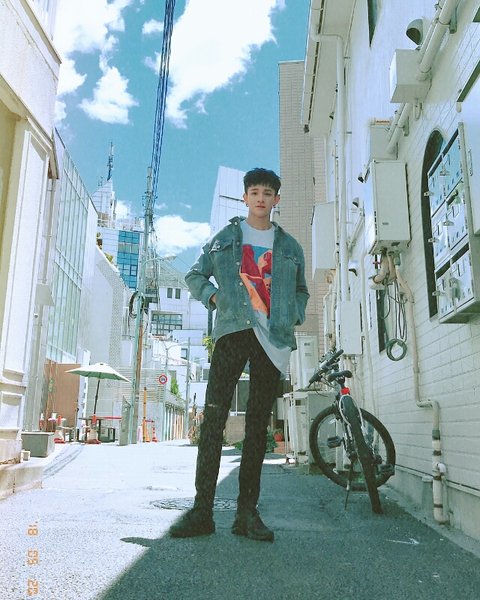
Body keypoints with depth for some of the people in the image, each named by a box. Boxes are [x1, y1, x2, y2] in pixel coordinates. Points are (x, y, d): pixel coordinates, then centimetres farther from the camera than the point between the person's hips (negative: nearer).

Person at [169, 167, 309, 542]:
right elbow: (195, 276, 18)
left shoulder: (290, 247, 19)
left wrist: (294, 317, 6)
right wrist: (213, 296, -2)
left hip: (272, 339, 2)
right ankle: (202, 509, -5)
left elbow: (301, 291, 25)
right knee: (214, 416, -10)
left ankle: (248, 511, 9)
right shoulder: (224, 238, 15)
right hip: (233, 331, -1)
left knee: (258, 424, 2)